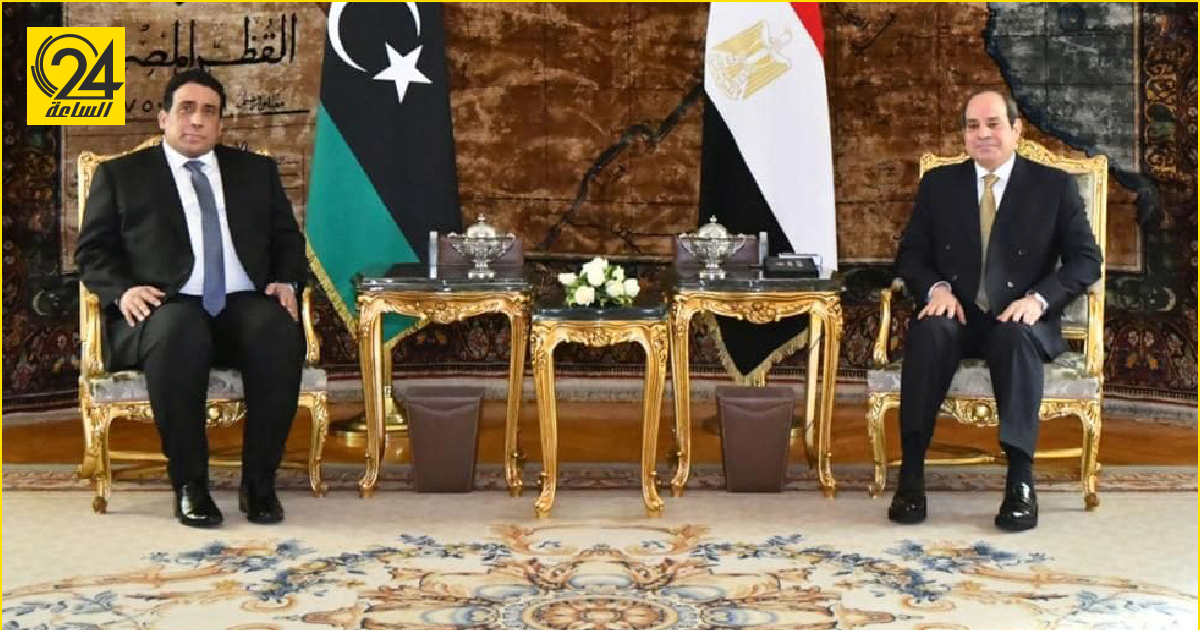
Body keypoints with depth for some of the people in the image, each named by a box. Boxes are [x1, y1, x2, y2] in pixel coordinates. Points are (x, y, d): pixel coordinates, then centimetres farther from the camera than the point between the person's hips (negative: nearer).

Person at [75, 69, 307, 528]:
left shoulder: (256, 170, 23)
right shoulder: (120, 175, 16)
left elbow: (287, 239, 22)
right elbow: (92, 252, 11)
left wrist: (286, 281, 0)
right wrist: (123, 289, -10)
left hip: (243, 307, 2)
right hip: (167, 309, -2)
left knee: (281, 332, -34)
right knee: (181, 333, -39)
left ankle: (259, 483, -22)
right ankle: (189, 485, -23)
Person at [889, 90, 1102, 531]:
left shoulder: (1054, 186, 7)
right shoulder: (938, 184, 13)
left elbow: (1086, 260, 3)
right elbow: (910, 254, 12)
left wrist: (1039, 297, -15)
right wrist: (936, 287, -10)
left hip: (1020, 320, -1)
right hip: (958, 316, 1)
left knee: (1015, 337, -37)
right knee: (928, 332, -34)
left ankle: (1020, 480, -37)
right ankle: (911, 473, -34)